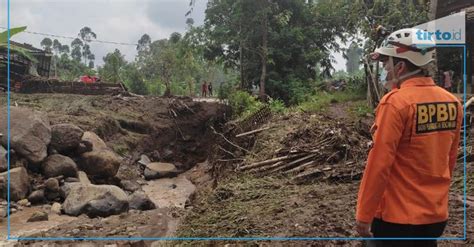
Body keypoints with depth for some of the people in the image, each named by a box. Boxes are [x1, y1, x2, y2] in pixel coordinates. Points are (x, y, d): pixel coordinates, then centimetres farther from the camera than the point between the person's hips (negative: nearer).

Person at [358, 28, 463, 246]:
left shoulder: (396, 102, -19)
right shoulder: (452, 102, 1)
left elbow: (379, 163, -19)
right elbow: (450, 159, 9)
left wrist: (363, 214, -11)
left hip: (396, 216, -6)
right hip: (436, 215, 7)